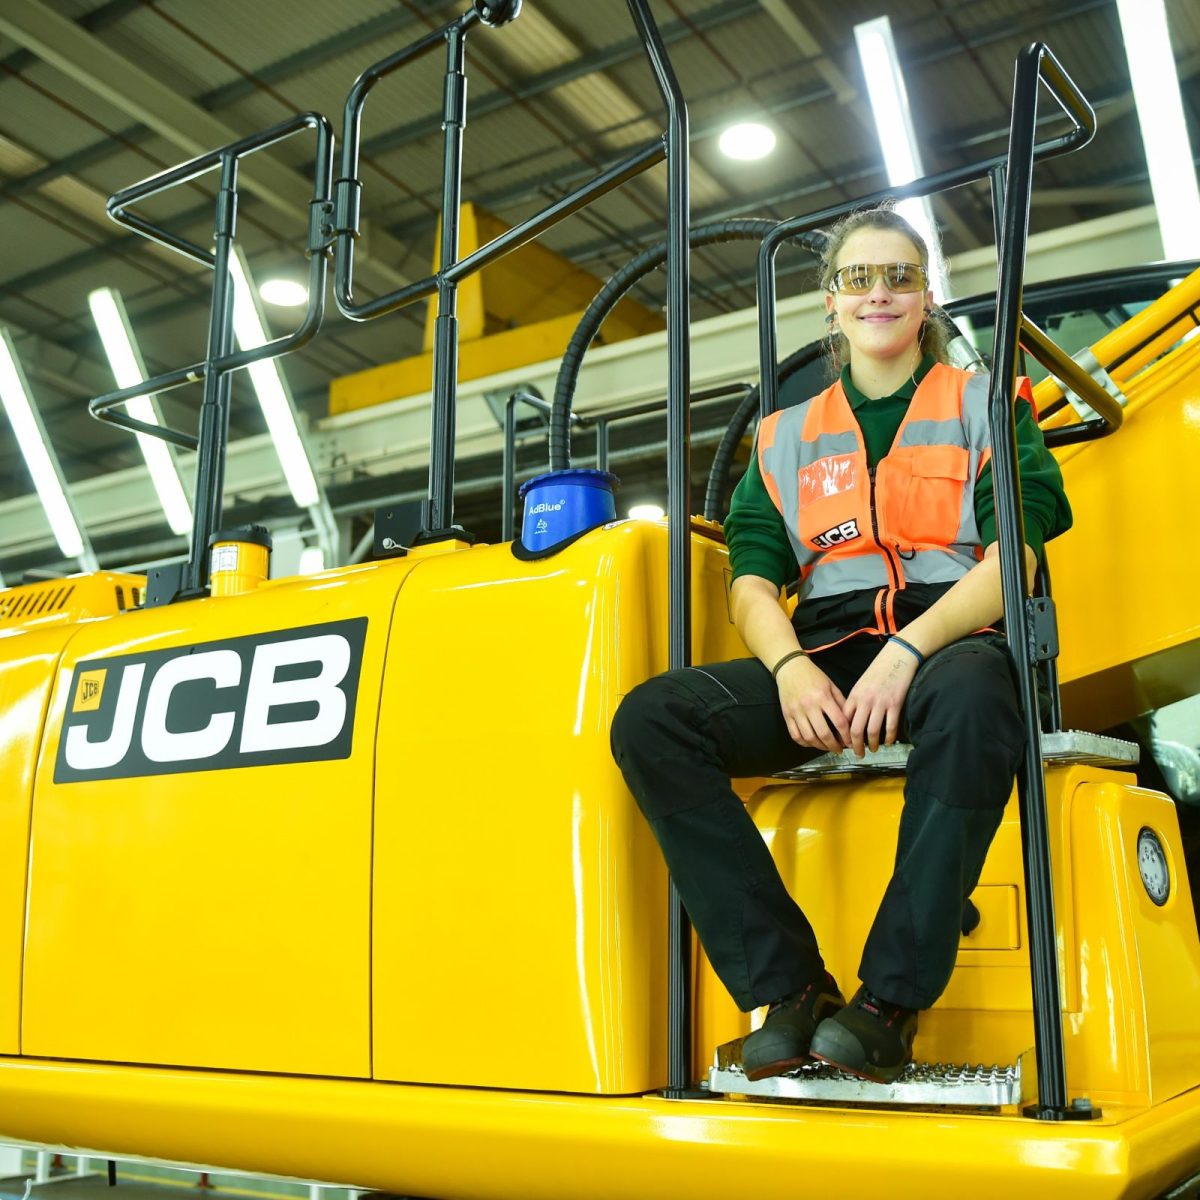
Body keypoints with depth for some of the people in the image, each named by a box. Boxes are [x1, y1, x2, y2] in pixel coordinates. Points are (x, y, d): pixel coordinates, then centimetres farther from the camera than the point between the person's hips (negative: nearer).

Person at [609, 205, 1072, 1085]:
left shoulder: (984, 403, 13)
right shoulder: (786, 436, 21)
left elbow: (1015, 557, -2)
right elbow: (753, 582, 10)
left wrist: (910, 649, -19)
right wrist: (790, 666, -13)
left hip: (952, 640, -3)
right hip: (824, 655, 3)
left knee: (972, 696, -41)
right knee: (650, 719, -23)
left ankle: (889, 1003, -33)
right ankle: (788, 988, -24)